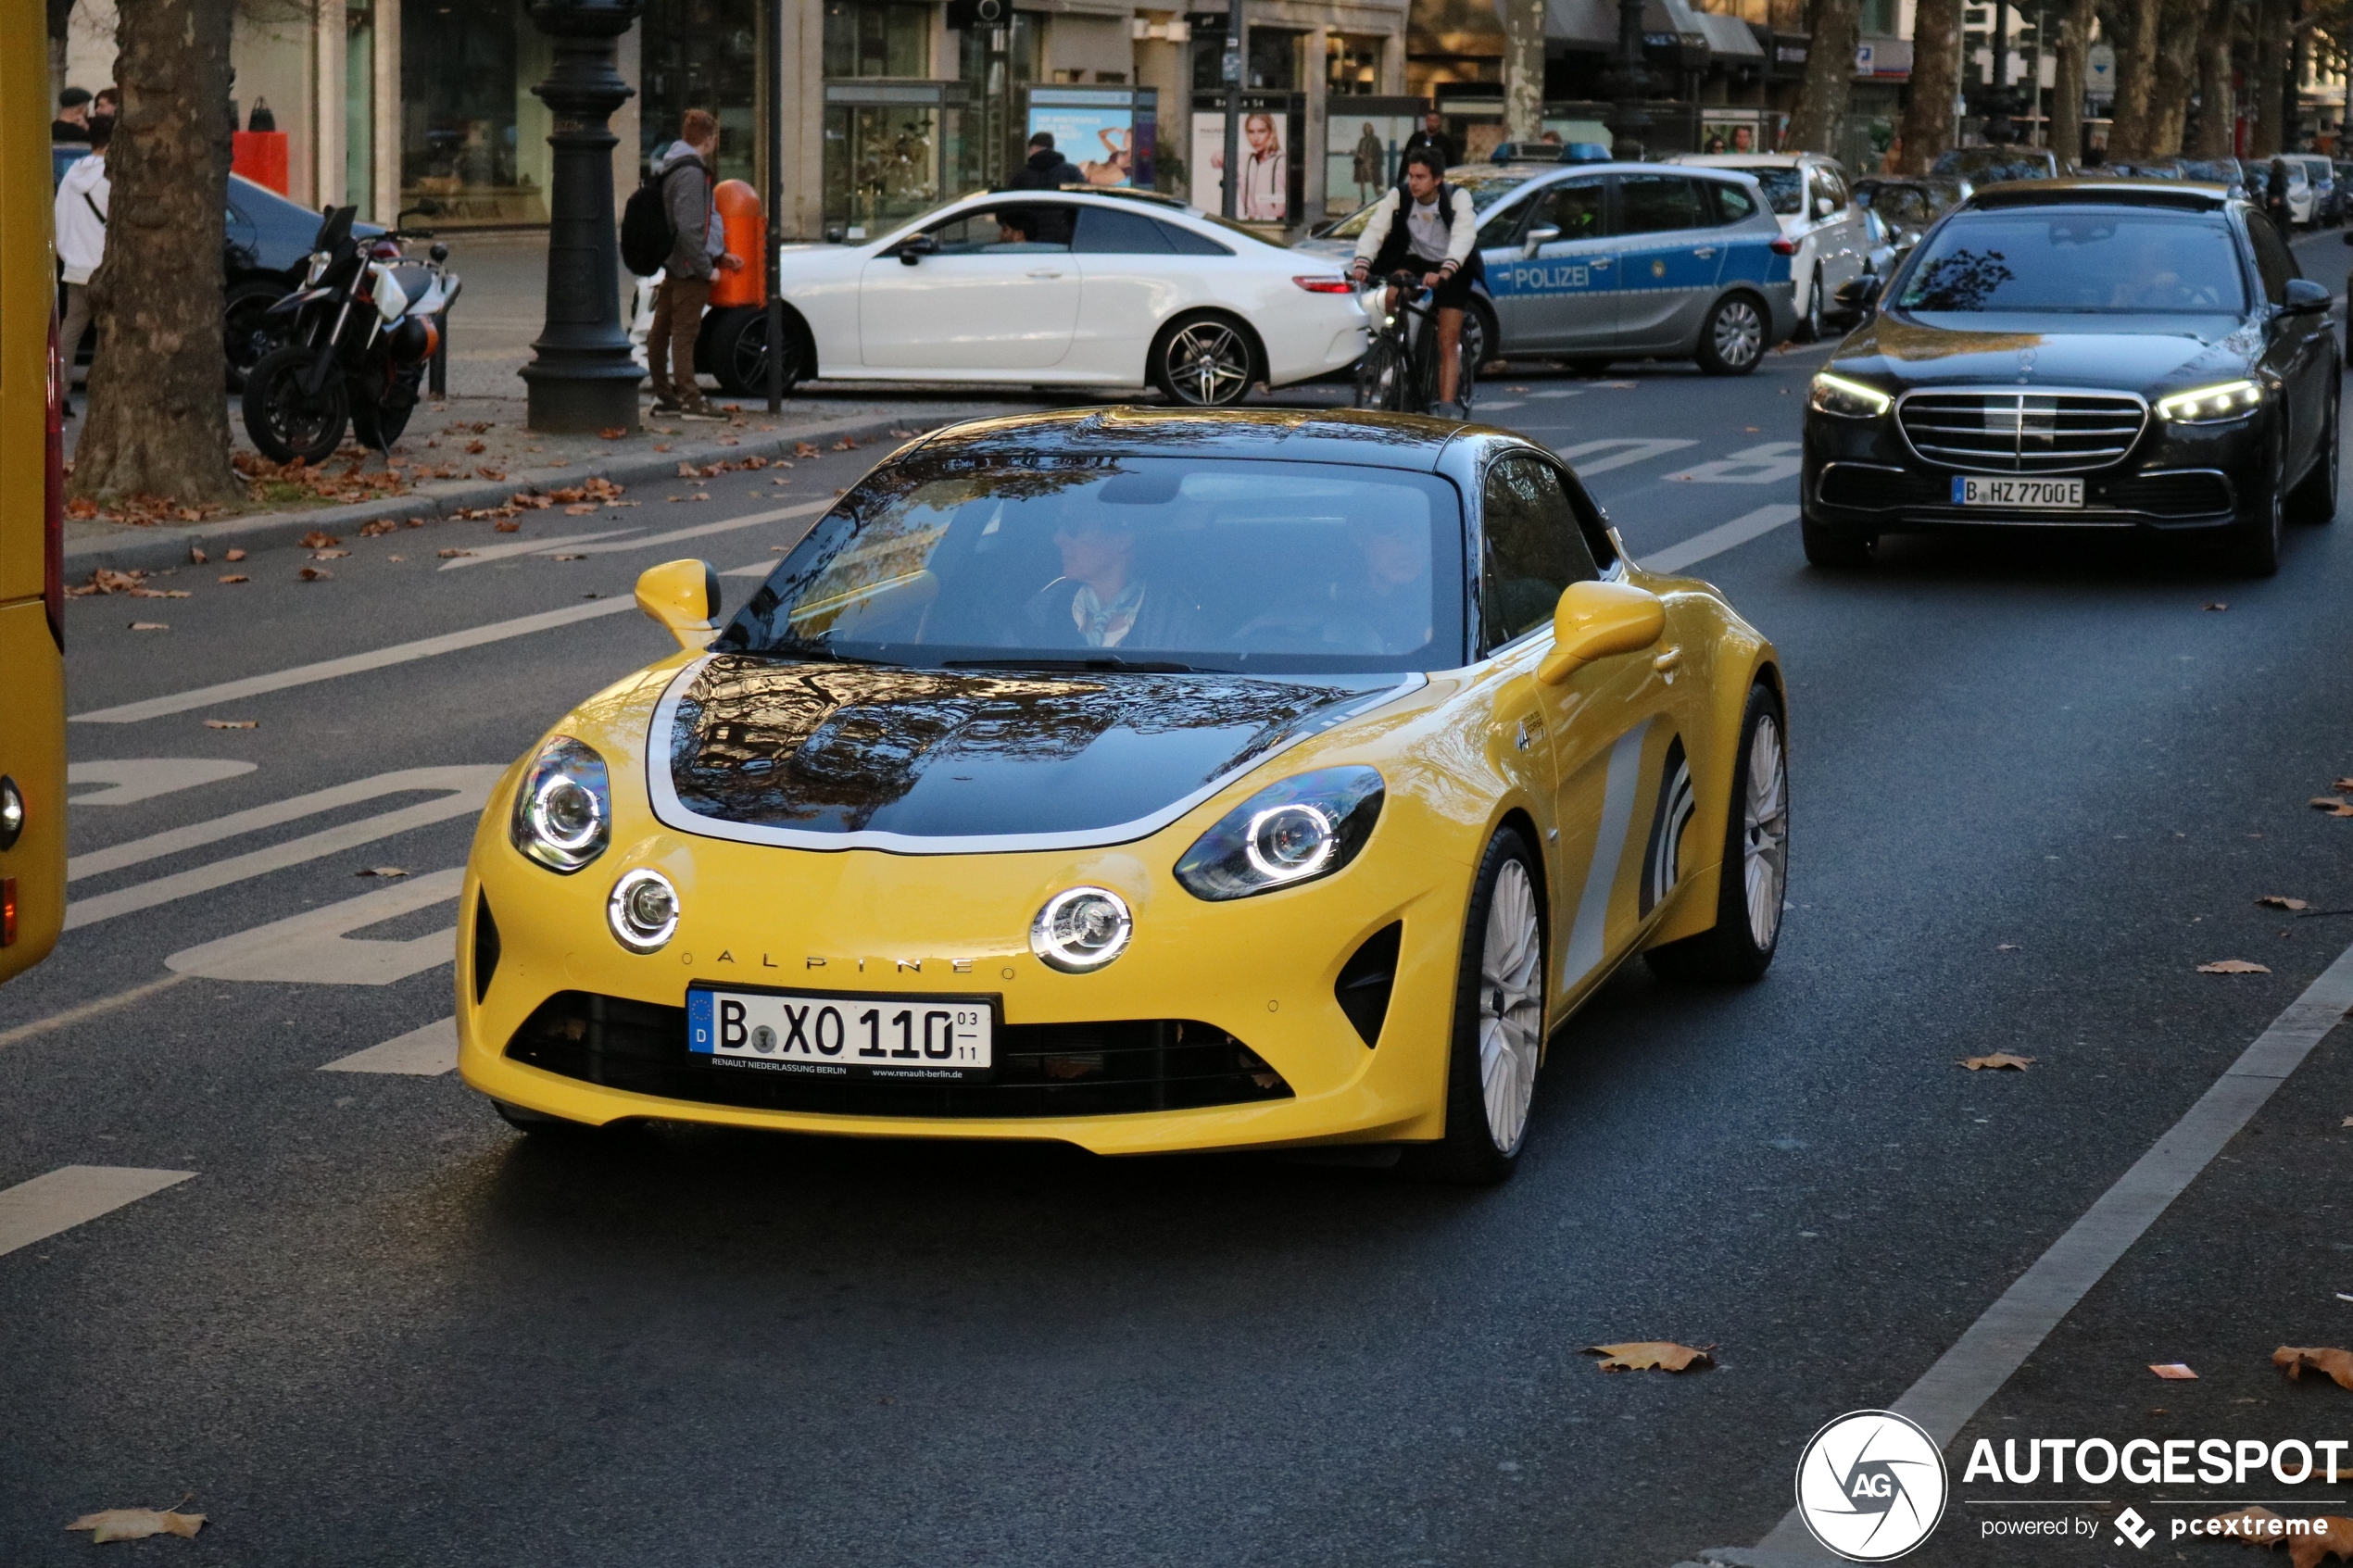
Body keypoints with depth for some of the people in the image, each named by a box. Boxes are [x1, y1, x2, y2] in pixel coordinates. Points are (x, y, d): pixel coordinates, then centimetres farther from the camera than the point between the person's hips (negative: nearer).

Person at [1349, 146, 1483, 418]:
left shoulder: (1457, 198, -22)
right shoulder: (1398, 197, -16)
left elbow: (1464, 236, -35)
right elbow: (1375, 229, -24)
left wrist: (1444, 272, -52)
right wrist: (1362, 263, -44)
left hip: (1452, 268, -2)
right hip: (1414, 260, 2)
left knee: (1448, 343, -9)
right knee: (1393, 296, -31)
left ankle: (1447, 406, -8)